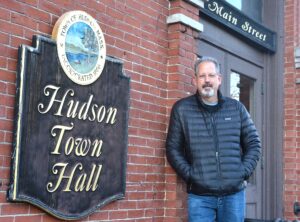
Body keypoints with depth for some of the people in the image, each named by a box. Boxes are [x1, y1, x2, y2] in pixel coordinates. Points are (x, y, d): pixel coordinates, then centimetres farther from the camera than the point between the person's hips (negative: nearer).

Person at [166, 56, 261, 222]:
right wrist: (190, 175, -7)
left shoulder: (236, 108, 8)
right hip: (199, 196, -2)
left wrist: (244, 172, 0)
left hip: (234, 194, 2)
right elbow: (173, 148, 2)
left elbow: (253, 143, 12)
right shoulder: (181, 109, 2)